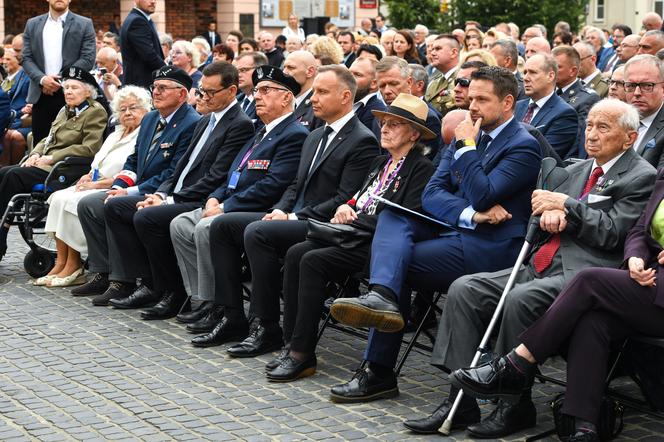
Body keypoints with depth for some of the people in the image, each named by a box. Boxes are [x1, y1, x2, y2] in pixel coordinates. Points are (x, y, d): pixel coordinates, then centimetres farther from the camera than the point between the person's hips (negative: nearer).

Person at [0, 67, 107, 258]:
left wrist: (51, 158, -15)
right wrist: (36, 154, 2)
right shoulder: (65, 111, 22)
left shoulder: (96, 112, -3)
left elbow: (89, 148, -13)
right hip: (46, 164, 8)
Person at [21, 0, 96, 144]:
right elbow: (27, 58, 7)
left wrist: (61, 80, -12)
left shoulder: (84, 24, 3)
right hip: (41, 94, 3)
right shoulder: (32, 24, 12)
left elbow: (88, 59, -4)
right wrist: (42, 78, -11)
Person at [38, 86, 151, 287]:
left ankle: (73, 266, -16)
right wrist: (89, 176, 1)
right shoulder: (116, 135, 23)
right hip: (96, 185, 9)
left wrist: (97, 184, -17)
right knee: (59, 197, -13)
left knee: (72, 201, -25)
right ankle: (61, 263, -15)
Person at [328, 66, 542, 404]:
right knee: (392, 216, -15)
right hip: (455, 232, 8)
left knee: (396, 260, -18)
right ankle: (382, 296, -35)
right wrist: (471, 214, -13)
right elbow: (431, 193, 6)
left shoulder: (523, 146, -7)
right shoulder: (467, 136, 16)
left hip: (488, 247, -8)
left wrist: (466, 146, -11)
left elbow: (482, 197, -20)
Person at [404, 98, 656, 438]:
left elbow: (612, 232, -11)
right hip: (538, 267, 8)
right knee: (464, 289, -11)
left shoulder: (641, 177, 1)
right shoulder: (579, 170, 24)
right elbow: (543, 211, 21)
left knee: (521, 299, -35)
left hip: (580, 274, -8)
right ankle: (460, 400, -13)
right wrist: (549, 212, -2)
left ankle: (515, 406, -19)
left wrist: (565, 204, -8)